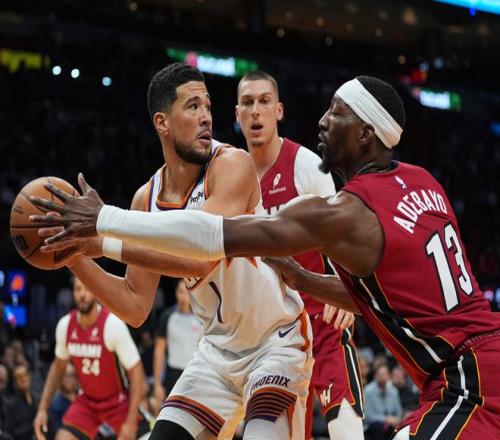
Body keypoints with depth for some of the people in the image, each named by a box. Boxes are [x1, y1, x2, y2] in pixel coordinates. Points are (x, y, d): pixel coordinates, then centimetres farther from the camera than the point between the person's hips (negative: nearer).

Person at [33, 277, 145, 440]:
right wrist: (43, 409, 4)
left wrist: (131, 422, -24)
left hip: (119, 401, -4)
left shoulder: (113, 324, -23)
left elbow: (136, 372, -20)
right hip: (87, 400, 4)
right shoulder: (65, 325, -8)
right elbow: (58, 367, 10)